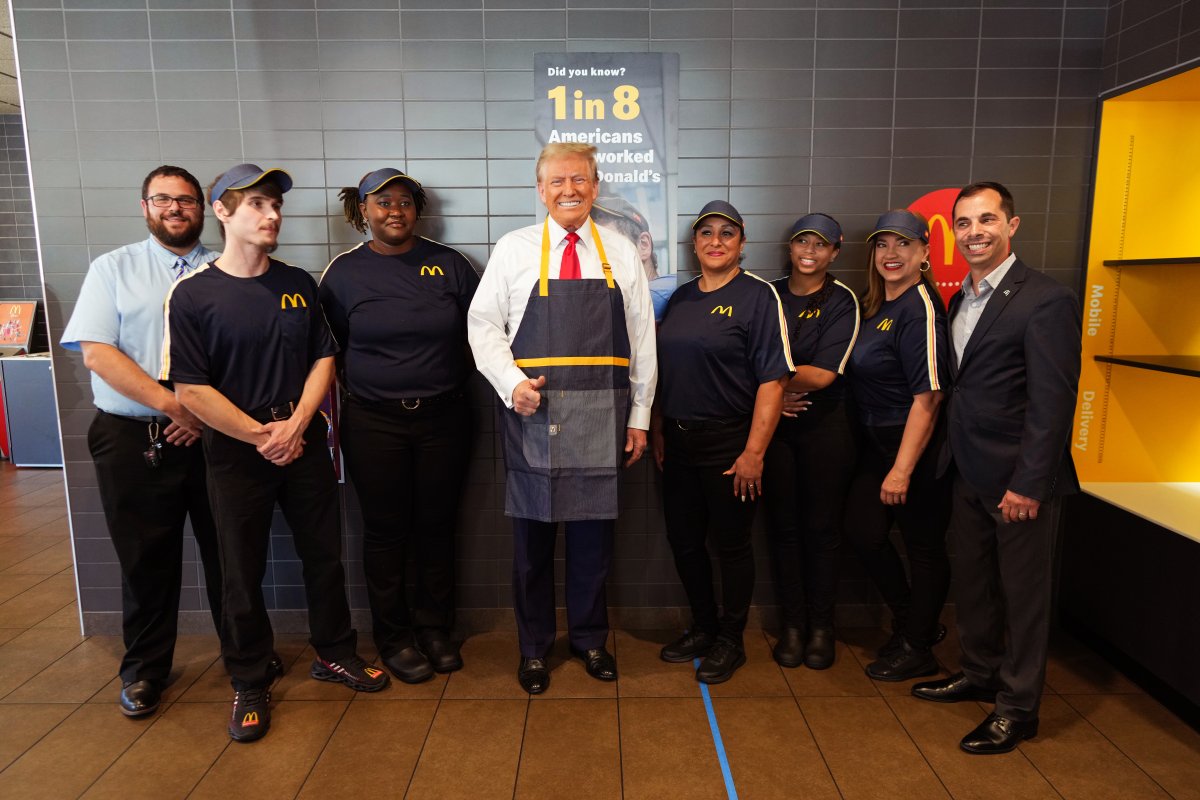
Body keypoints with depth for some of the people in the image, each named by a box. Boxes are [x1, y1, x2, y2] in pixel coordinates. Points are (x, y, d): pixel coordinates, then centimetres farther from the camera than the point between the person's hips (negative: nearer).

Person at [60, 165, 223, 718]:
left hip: (213, 437, 1)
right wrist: (174, 404, -15)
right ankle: (144, 668, 30)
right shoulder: (113, 269, 5)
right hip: (133, 439, 0)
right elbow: (97, 352, -6)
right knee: (145, 559, 11)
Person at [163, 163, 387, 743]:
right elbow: (190, 390, -11)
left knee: (325, 554, 12)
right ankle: (250, 683, 27)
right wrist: (261, 436, -12)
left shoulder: (299, 284, 5)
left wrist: (296, 424, -9)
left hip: (304, 443, 3)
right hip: (236, 452, -3)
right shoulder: (193, 294, -8)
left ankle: (334, 652, 32)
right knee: (243, 571, 9)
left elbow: (323, 358, 4)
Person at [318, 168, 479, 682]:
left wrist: (456, 380, 0)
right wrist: (328, 409, 3)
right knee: (385, 532, 7)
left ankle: (434, 628, 28)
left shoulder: (448, 264, 2)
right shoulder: (344, 272, 1)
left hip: (443, 417, 1)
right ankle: (393, 637, 25)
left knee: (436, 526, 9)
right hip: (373, 423, -1)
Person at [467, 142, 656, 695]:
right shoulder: (514, 250, 4)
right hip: (533, 416, -1)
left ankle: (590, 638, 32)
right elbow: (482, 324, 3)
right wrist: (511, 382, -13)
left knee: (594, 535, 11)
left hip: (601, 420, 2)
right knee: (533, 537, 8)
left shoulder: (621, 254, 9)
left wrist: (639, 416, 5)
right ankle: (533, 647, 28)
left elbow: (642, 338, 8)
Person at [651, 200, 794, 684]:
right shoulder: (680, 298, 10)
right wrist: (658, 431, 11)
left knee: (730, 544, 7)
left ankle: (730, 641, 27)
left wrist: (754, 452, -18)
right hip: (678, 441, 6)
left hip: (729, 442, -6)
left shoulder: (758, 296, -8)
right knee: (683, 540, 14)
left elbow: (773, 379, -14)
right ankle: (703, 628, 34)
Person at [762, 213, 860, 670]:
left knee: (821, 528, 5)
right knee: (782, 525, 7)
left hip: (824, 425, -2)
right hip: (773, 422, 2)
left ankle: (821, 626, 20)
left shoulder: (841, 301, -3)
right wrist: (773, 392, -10)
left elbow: (822, 374, -13)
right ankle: (790, 624, 20)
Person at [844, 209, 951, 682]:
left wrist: (902, 469, -22)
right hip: (876, 442, 8)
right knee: (862, 531, 9)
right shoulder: (874, 305, 9)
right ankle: (912, 621, 32)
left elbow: (927, 397, -21)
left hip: (917, 447, -8)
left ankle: (917, 648, 25)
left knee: (923, 545, 7)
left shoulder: (919, 309, -17)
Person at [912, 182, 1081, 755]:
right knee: (974, 580, 19)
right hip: (968, 472, 7)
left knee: (1023, 591, 7)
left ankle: (1018, 707, 23)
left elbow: (1053, 402, -18)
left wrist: (1028, 484, -20)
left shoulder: (1046, 300, -14)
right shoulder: (959, 299, 10)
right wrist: (952, 460, 7)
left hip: (1017, 477, -7)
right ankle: (981, 673, 38)